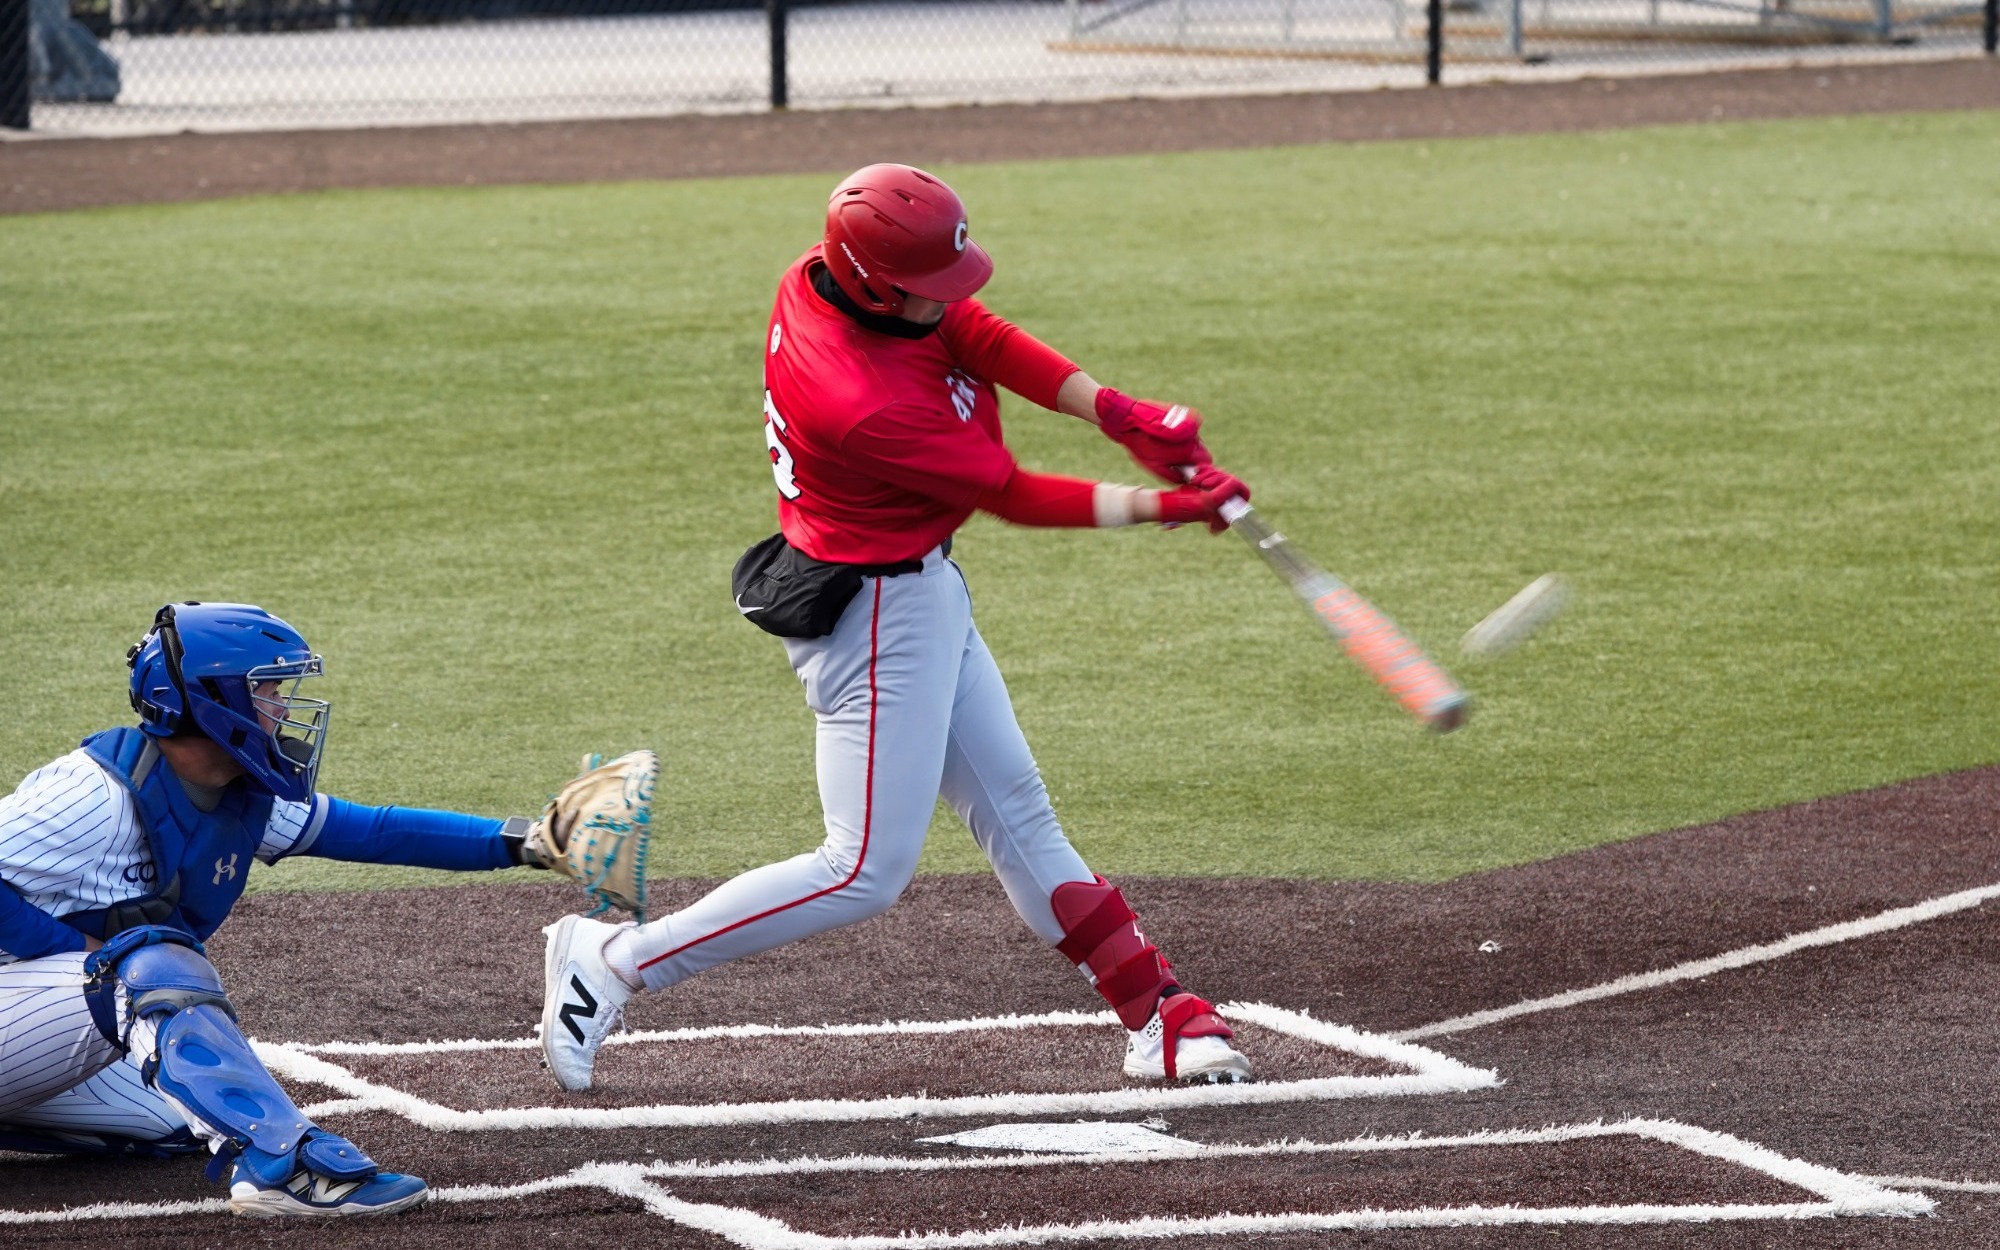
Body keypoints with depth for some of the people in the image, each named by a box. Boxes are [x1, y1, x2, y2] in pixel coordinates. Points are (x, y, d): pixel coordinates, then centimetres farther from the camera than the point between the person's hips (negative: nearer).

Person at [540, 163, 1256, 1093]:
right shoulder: (867, 408, -33)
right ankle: (614, 964, 1)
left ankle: (1154, 1019, 22)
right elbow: (1013, 497, -21)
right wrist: (1158, 508, -12)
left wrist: (1118, 413, -19)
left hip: (921, 590, 10)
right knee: (866, 873, -5)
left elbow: (983, 339, -7)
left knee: (1015, 811, 14)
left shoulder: (818, 278, -10)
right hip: (876, 617, -10)